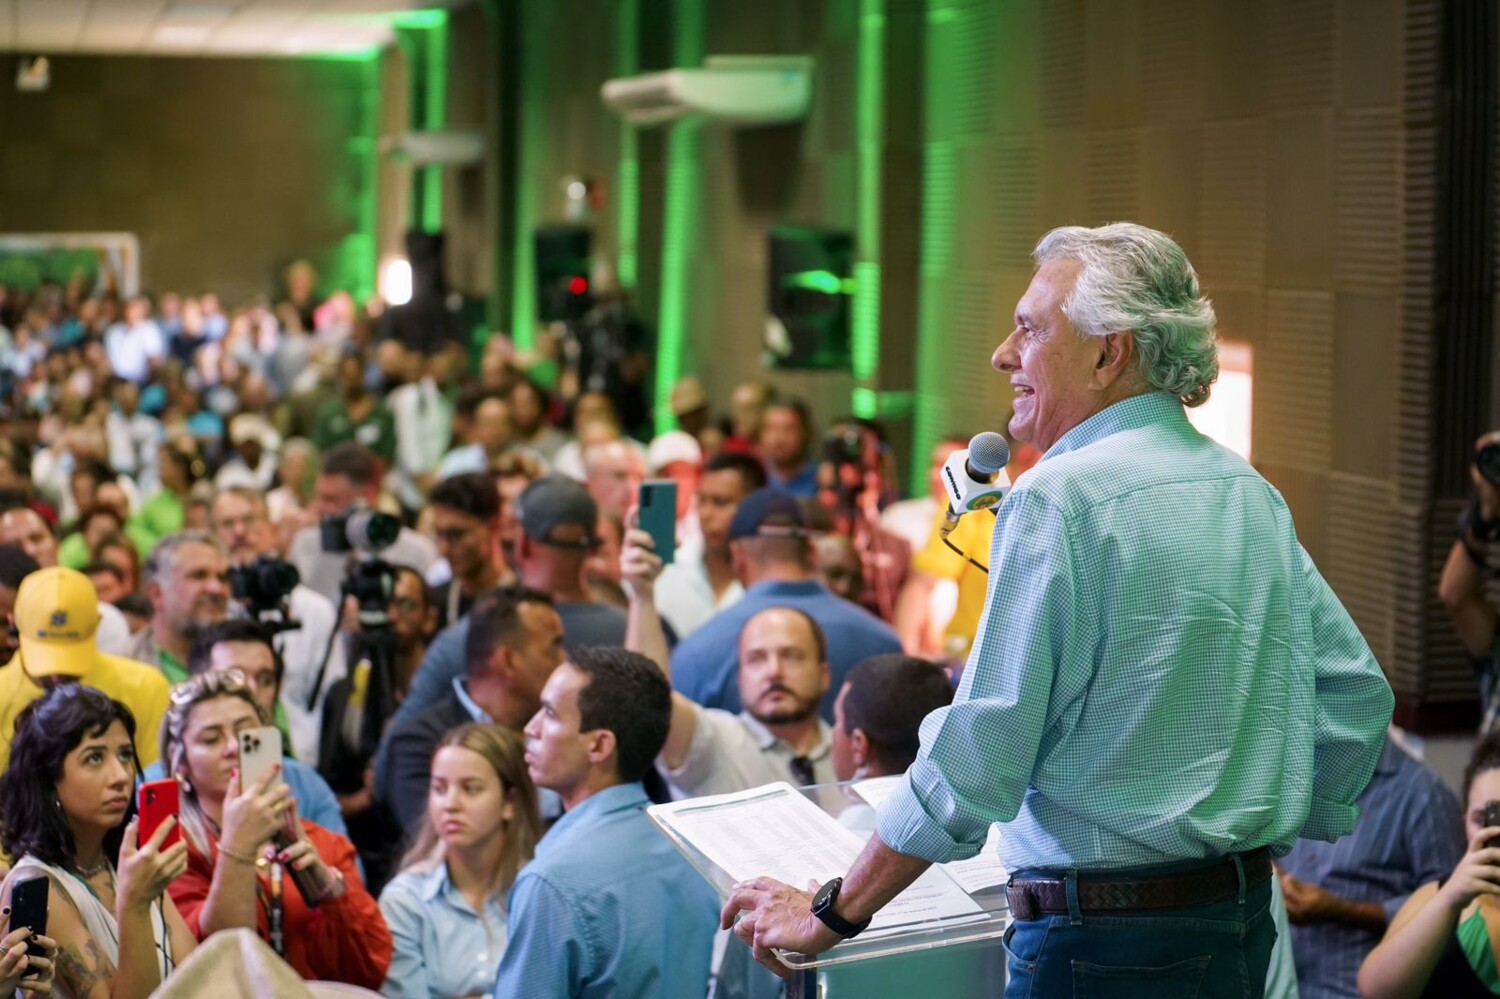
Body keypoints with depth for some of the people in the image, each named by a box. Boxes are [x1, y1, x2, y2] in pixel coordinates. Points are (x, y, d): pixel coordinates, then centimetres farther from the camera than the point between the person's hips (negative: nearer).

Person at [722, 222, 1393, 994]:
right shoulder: (1254, 495, 8)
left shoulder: (1059, 500, -15)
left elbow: (977, 756, -17)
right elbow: (1357, 693, 13)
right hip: (1245, 921, 8)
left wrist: (830, 916, -9)